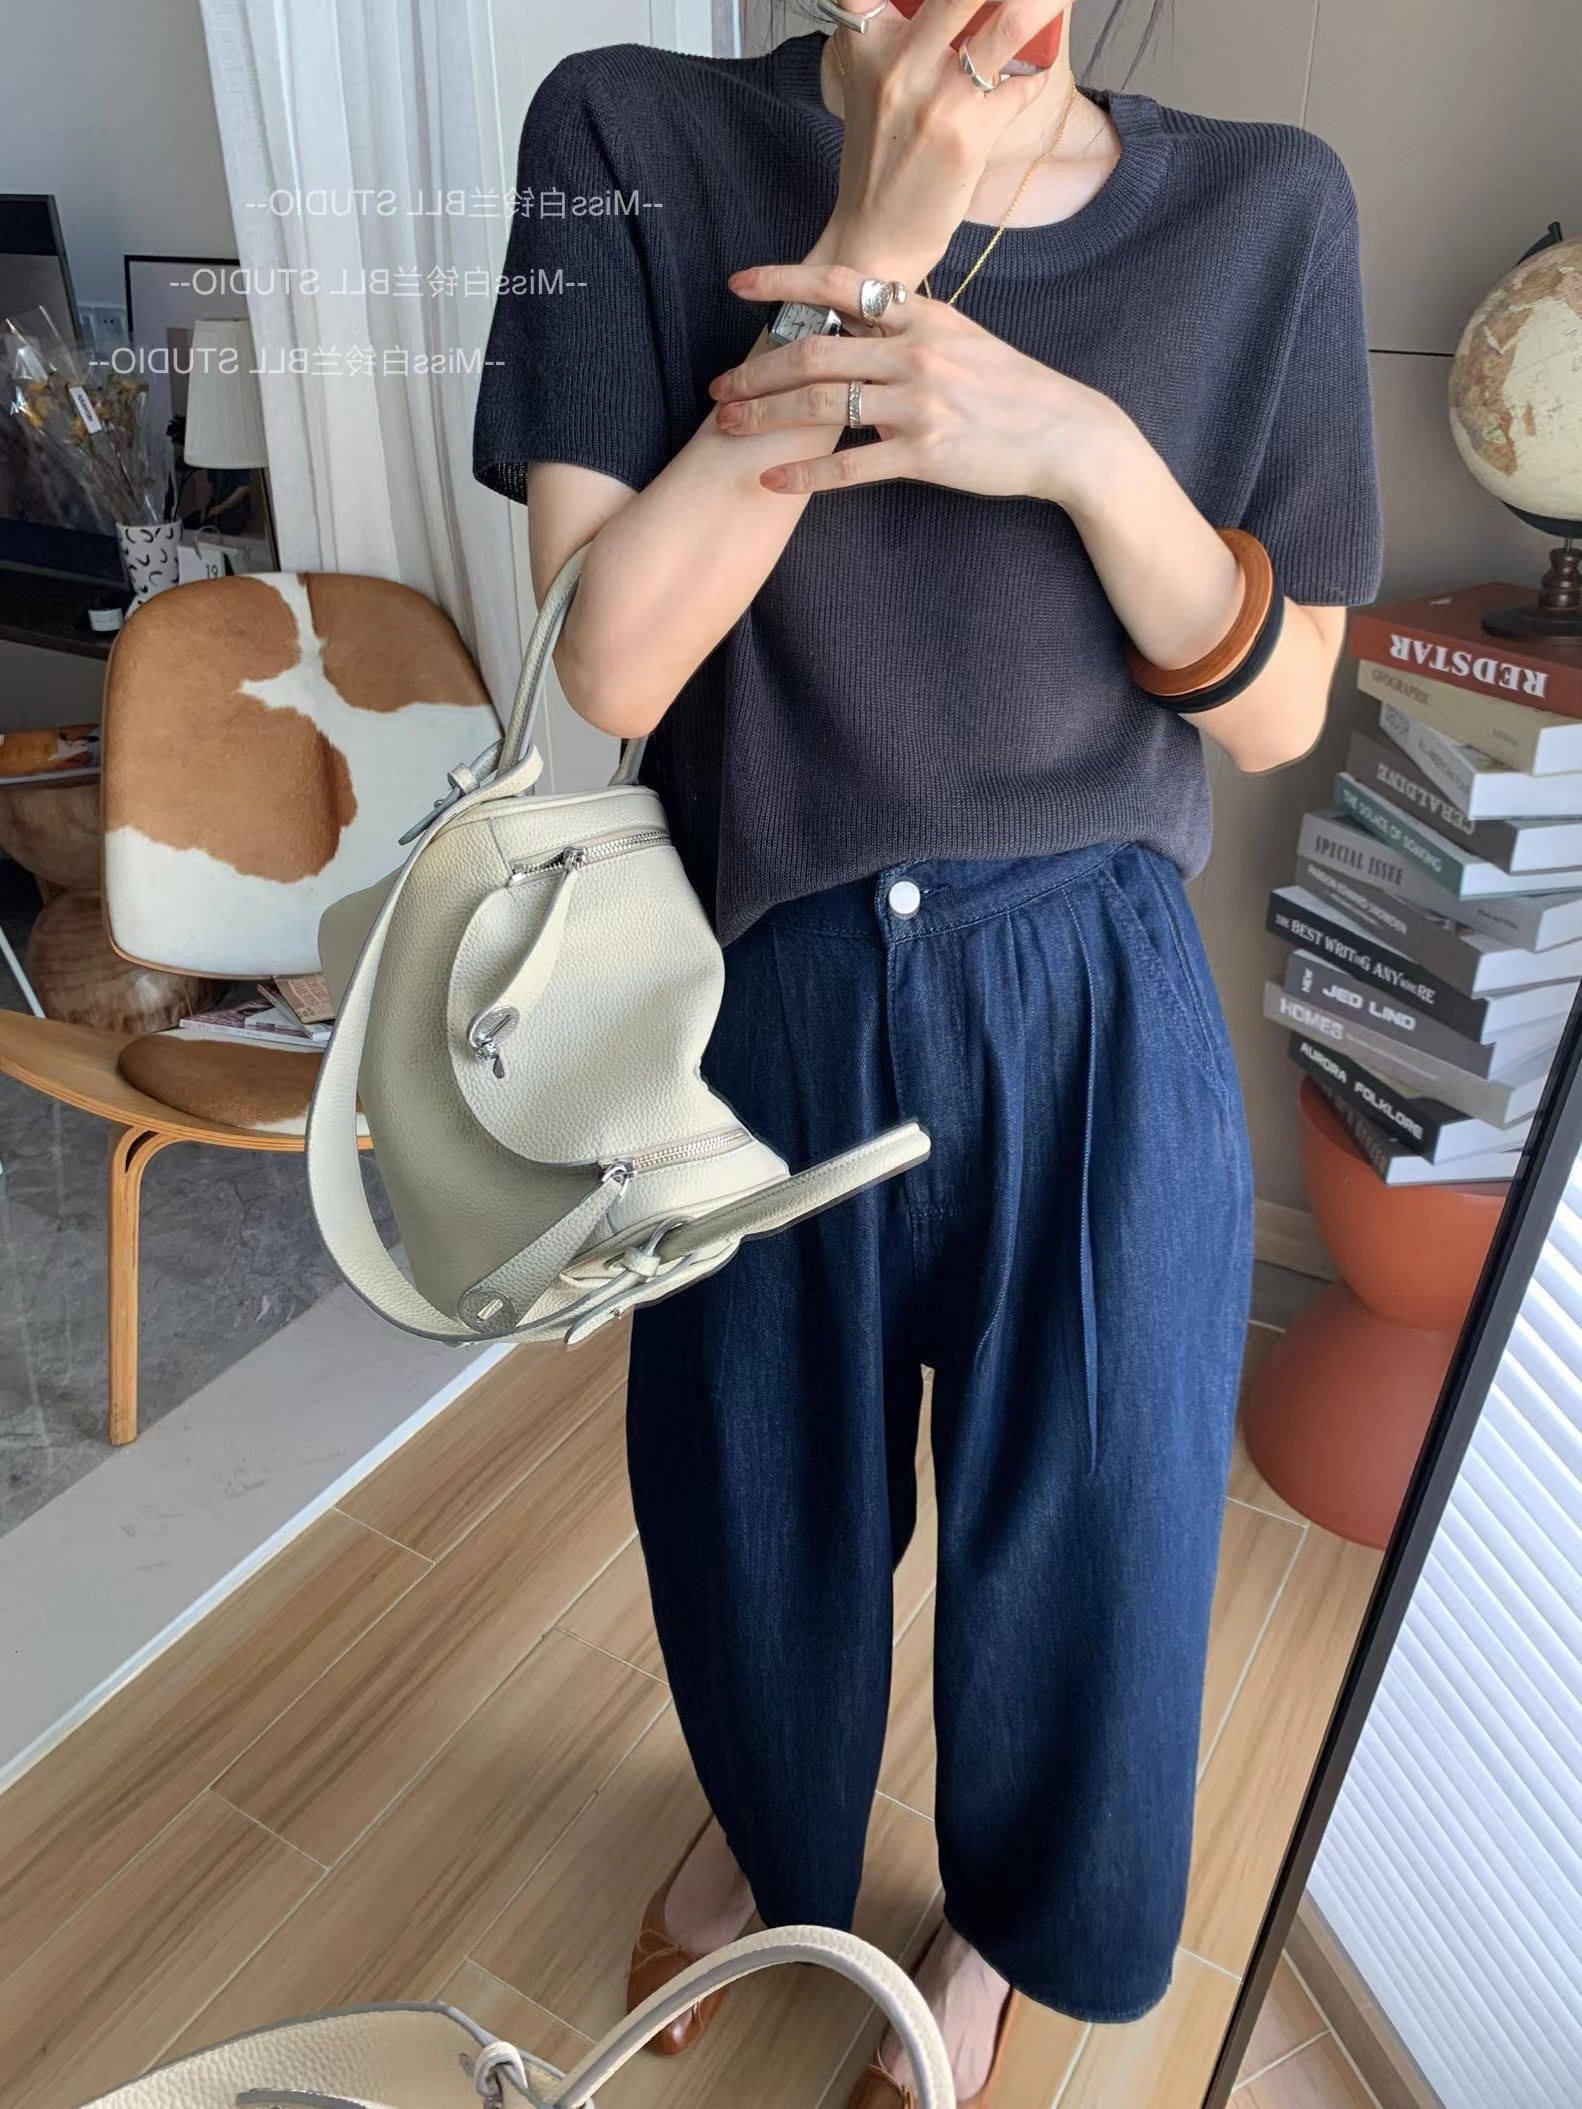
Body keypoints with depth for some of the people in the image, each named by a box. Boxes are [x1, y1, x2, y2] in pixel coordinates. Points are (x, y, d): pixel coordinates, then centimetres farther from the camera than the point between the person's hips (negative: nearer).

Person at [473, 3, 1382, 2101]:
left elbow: (1276, 708, -3)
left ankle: (1006, 1924, 56)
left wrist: (1084, 447, -20)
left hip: (1096, 1025, 1)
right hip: (761, 1001, 0)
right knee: (756, 1505, 23)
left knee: (1077, 1529, 19)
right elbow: (614, 662, -16)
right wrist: (873, 248, -21)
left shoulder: (1263, 208, -4)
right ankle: (765, 1820, 62)